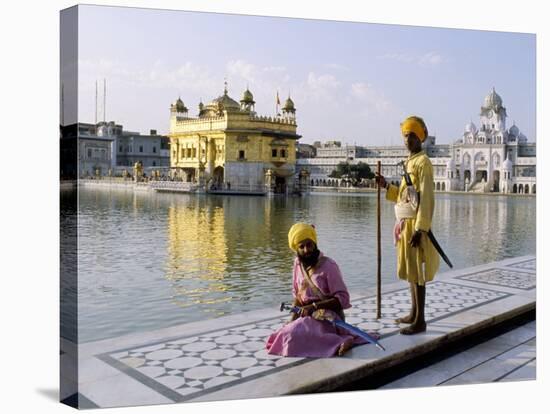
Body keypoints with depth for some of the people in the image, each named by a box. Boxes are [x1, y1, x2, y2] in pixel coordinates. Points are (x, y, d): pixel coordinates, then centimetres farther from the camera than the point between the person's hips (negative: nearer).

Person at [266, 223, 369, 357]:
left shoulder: (328, 266, -13)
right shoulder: (298, 264, 6)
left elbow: (343, 299, -15)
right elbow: (297, 296, 13)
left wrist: (314, 306, -23)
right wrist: (292, 321, -2)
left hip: (327, 319, -8)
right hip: (308, 316, 8)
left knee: (292, 336, -28)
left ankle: (339, 342, -21)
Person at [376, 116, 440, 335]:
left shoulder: (423, 163, -12)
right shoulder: (410, 162, 16)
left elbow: (426, 199, -19)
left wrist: (420, 229, -23)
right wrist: (386, 186, 8)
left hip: (415, 224, -9)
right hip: (405, 223, 9)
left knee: (417, 273, -4)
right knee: (410, 271, 16)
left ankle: (420, 321, 3)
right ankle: (414, 314, 27)